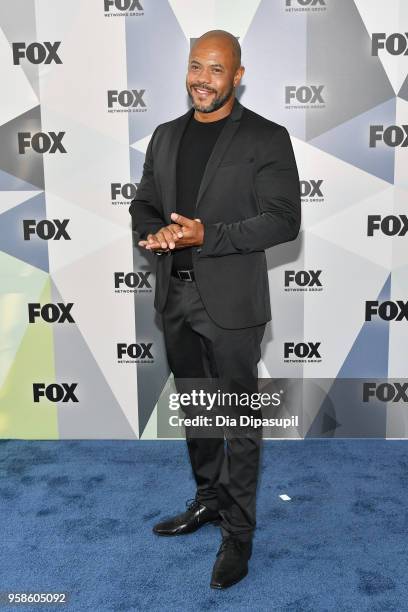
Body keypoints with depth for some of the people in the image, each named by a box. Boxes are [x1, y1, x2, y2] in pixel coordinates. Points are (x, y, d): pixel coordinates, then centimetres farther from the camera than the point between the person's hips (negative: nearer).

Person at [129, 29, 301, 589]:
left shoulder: (266, 138, -6)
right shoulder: (165, 136, 12)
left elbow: (284, 220, -12)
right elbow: (143, 204, 15)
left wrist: (206, 236, -21)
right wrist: (154, 233, -9)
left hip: (231, 302, -6)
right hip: (175, 296, 6)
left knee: (239, 420, 4)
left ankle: (238, 532, 19)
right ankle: (208, 500, 38)